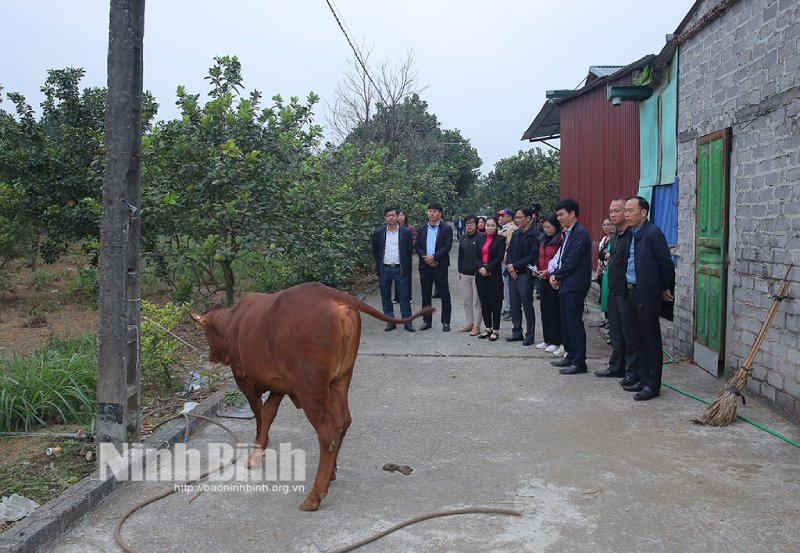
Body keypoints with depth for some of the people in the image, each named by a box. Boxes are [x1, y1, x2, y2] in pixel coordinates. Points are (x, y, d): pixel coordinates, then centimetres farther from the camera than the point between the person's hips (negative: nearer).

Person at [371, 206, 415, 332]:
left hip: (400, 269, -2)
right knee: (386, 297, 6)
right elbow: (375, 250, 13)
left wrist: (406, 267, 8)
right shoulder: (378, 233, 4)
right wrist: (379, 264, 13)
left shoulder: (405, 232, 1)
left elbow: (409, 251, 7)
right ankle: (390, 322, 16)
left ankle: (407, 322, 7)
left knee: (404, 297, 0)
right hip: (384, 269, 2)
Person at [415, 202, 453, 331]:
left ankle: (445, 322, 7)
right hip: (424, 266, 4)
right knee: (425, 295, 9)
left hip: (440, 266, -4)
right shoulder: (421, 229, 11)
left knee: (444, 295, 0)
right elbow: (417, 246, 5)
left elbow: (447, 246, -9)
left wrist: (433, 257, -17)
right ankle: (426, 321, 17)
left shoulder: (446, 229, 0)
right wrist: (425, 258, -11)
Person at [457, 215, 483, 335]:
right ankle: (469, 322, 22)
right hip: (465, 274, 6)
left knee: (477, 301, -1)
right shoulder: (463, 238, 11)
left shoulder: (481, 237, -7)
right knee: (467, 300, 12)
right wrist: (460, 271, 14)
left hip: (477, 273, -6)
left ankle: (476, 325, 5)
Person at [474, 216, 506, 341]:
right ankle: (488, 328, 19)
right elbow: (476, 255, 9)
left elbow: (500, 257, -9)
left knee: (495, 302, -1)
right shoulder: (480, 238, 11)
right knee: (484, 302, 8)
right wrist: (480, 268, -8)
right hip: (481, 274, 4)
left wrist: (487, 268, -14)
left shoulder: (500, 239, -2)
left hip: (494, 274, -4)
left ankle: (496, 330, 6)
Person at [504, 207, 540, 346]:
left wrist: (515, 265, -13)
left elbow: (533, 256, -14)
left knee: (527, 305, -1)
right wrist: (509, 265, -3)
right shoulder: (515, 233, 13)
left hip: (525, 275, -7)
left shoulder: (534, 235, -10)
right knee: (514, 305, 11)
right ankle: (517, 333, 21)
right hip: (513, 274, 7)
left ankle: (529, 335, 8)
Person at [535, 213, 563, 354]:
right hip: (544, 279, 8)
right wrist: (537, 268, 6)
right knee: (544, 308, 11)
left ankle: (556, 342, 5)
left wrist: (549, 271, -18)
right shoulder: (544, 240, 14)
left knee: (554, 309, -3)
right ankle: (547, 340, 20)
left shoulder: (561, 240, -13)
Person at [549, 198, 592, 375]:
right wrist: (555, 275, 2)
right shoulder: (568, 233, 16)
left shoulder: (580, 233, -14)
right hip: (566, 285, 10)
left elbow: (572, 262, -18)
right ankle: (571, 355, 25)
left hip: (575, 285, -10)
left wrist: (557, 276, -7)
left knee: (574, 322, -6)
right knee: (566, 322, 14)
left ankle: (579, 363, -1)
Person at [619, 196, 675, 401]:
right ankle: (644, 380, 27)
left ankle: (653, 385, 10)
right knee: (636, 340, 15)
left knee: (651, 342, 2)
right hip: (631, 293, 9)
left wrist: (666, 288, -1)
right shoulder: (630, 234, 10)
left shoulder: (653, 233, -15)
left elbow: (666, 263, -11)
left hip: (647, 295, -9)